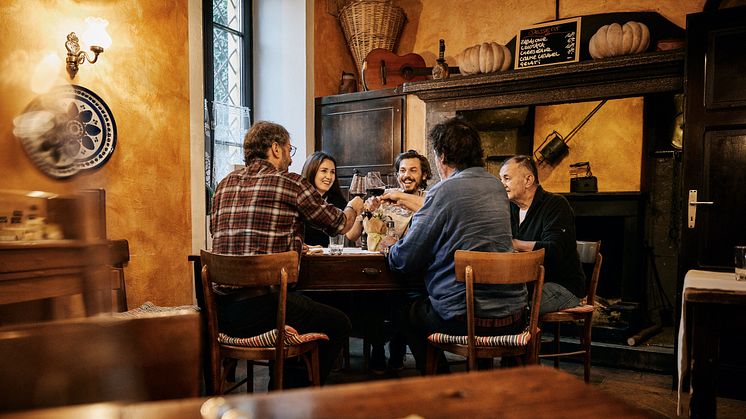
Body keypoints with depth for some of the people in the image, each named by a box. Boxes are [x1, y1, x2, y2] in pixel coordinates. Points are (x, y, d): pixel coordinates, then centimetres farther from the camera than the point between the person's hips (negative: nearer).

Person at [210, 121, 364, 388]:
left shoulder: (226, 184, 12)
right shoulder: (290, 183, -5)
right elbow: (339, 224, 7)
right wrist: (354, 206, 32)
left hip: (219, 309, 8)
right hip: (259, 308, -8)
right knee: (338, 324, 12)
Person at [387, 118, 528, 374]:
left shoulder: (444, 190, -14)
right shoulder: (496, 187, 10)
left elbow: (404, 261, -10)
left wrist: (391, 249, 12)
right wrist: (412, 203, 33)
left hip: (468, 319, -7)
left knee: (409, 314, 20)